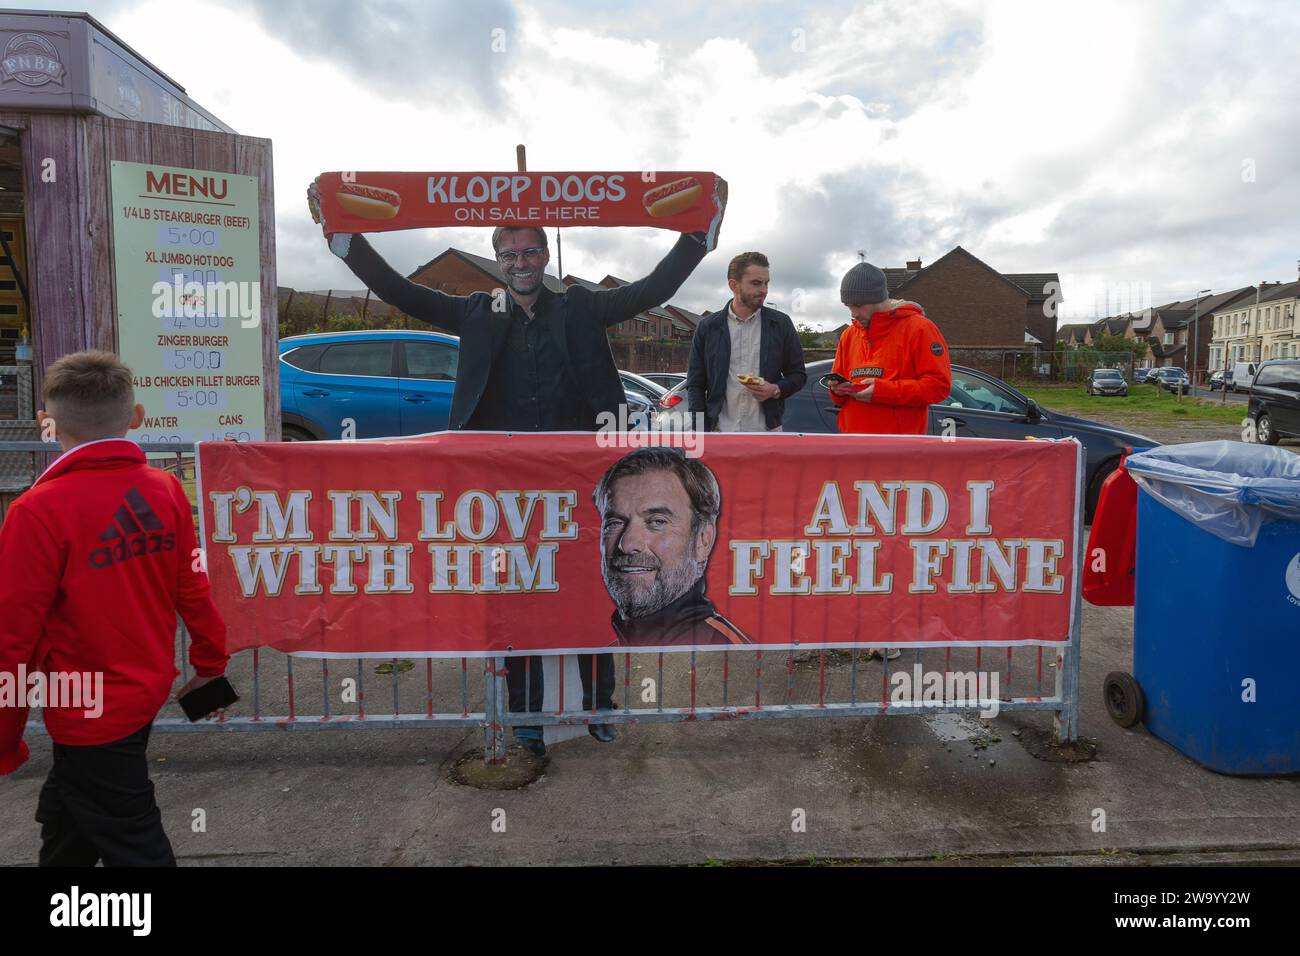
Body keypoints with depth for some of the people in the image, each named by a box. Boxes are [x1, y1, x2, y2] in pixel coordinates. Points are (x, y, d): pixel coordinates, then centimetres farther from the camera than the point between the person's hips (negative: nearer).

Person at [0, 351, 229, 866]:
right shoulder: (164, 488, -6)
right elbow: (192, 587, 2)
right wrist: (210, 659, 17)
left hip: (89, 714, -6)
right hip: (147, 691, 6)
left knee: (132, 843, 10)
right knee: (65, 822, 29)